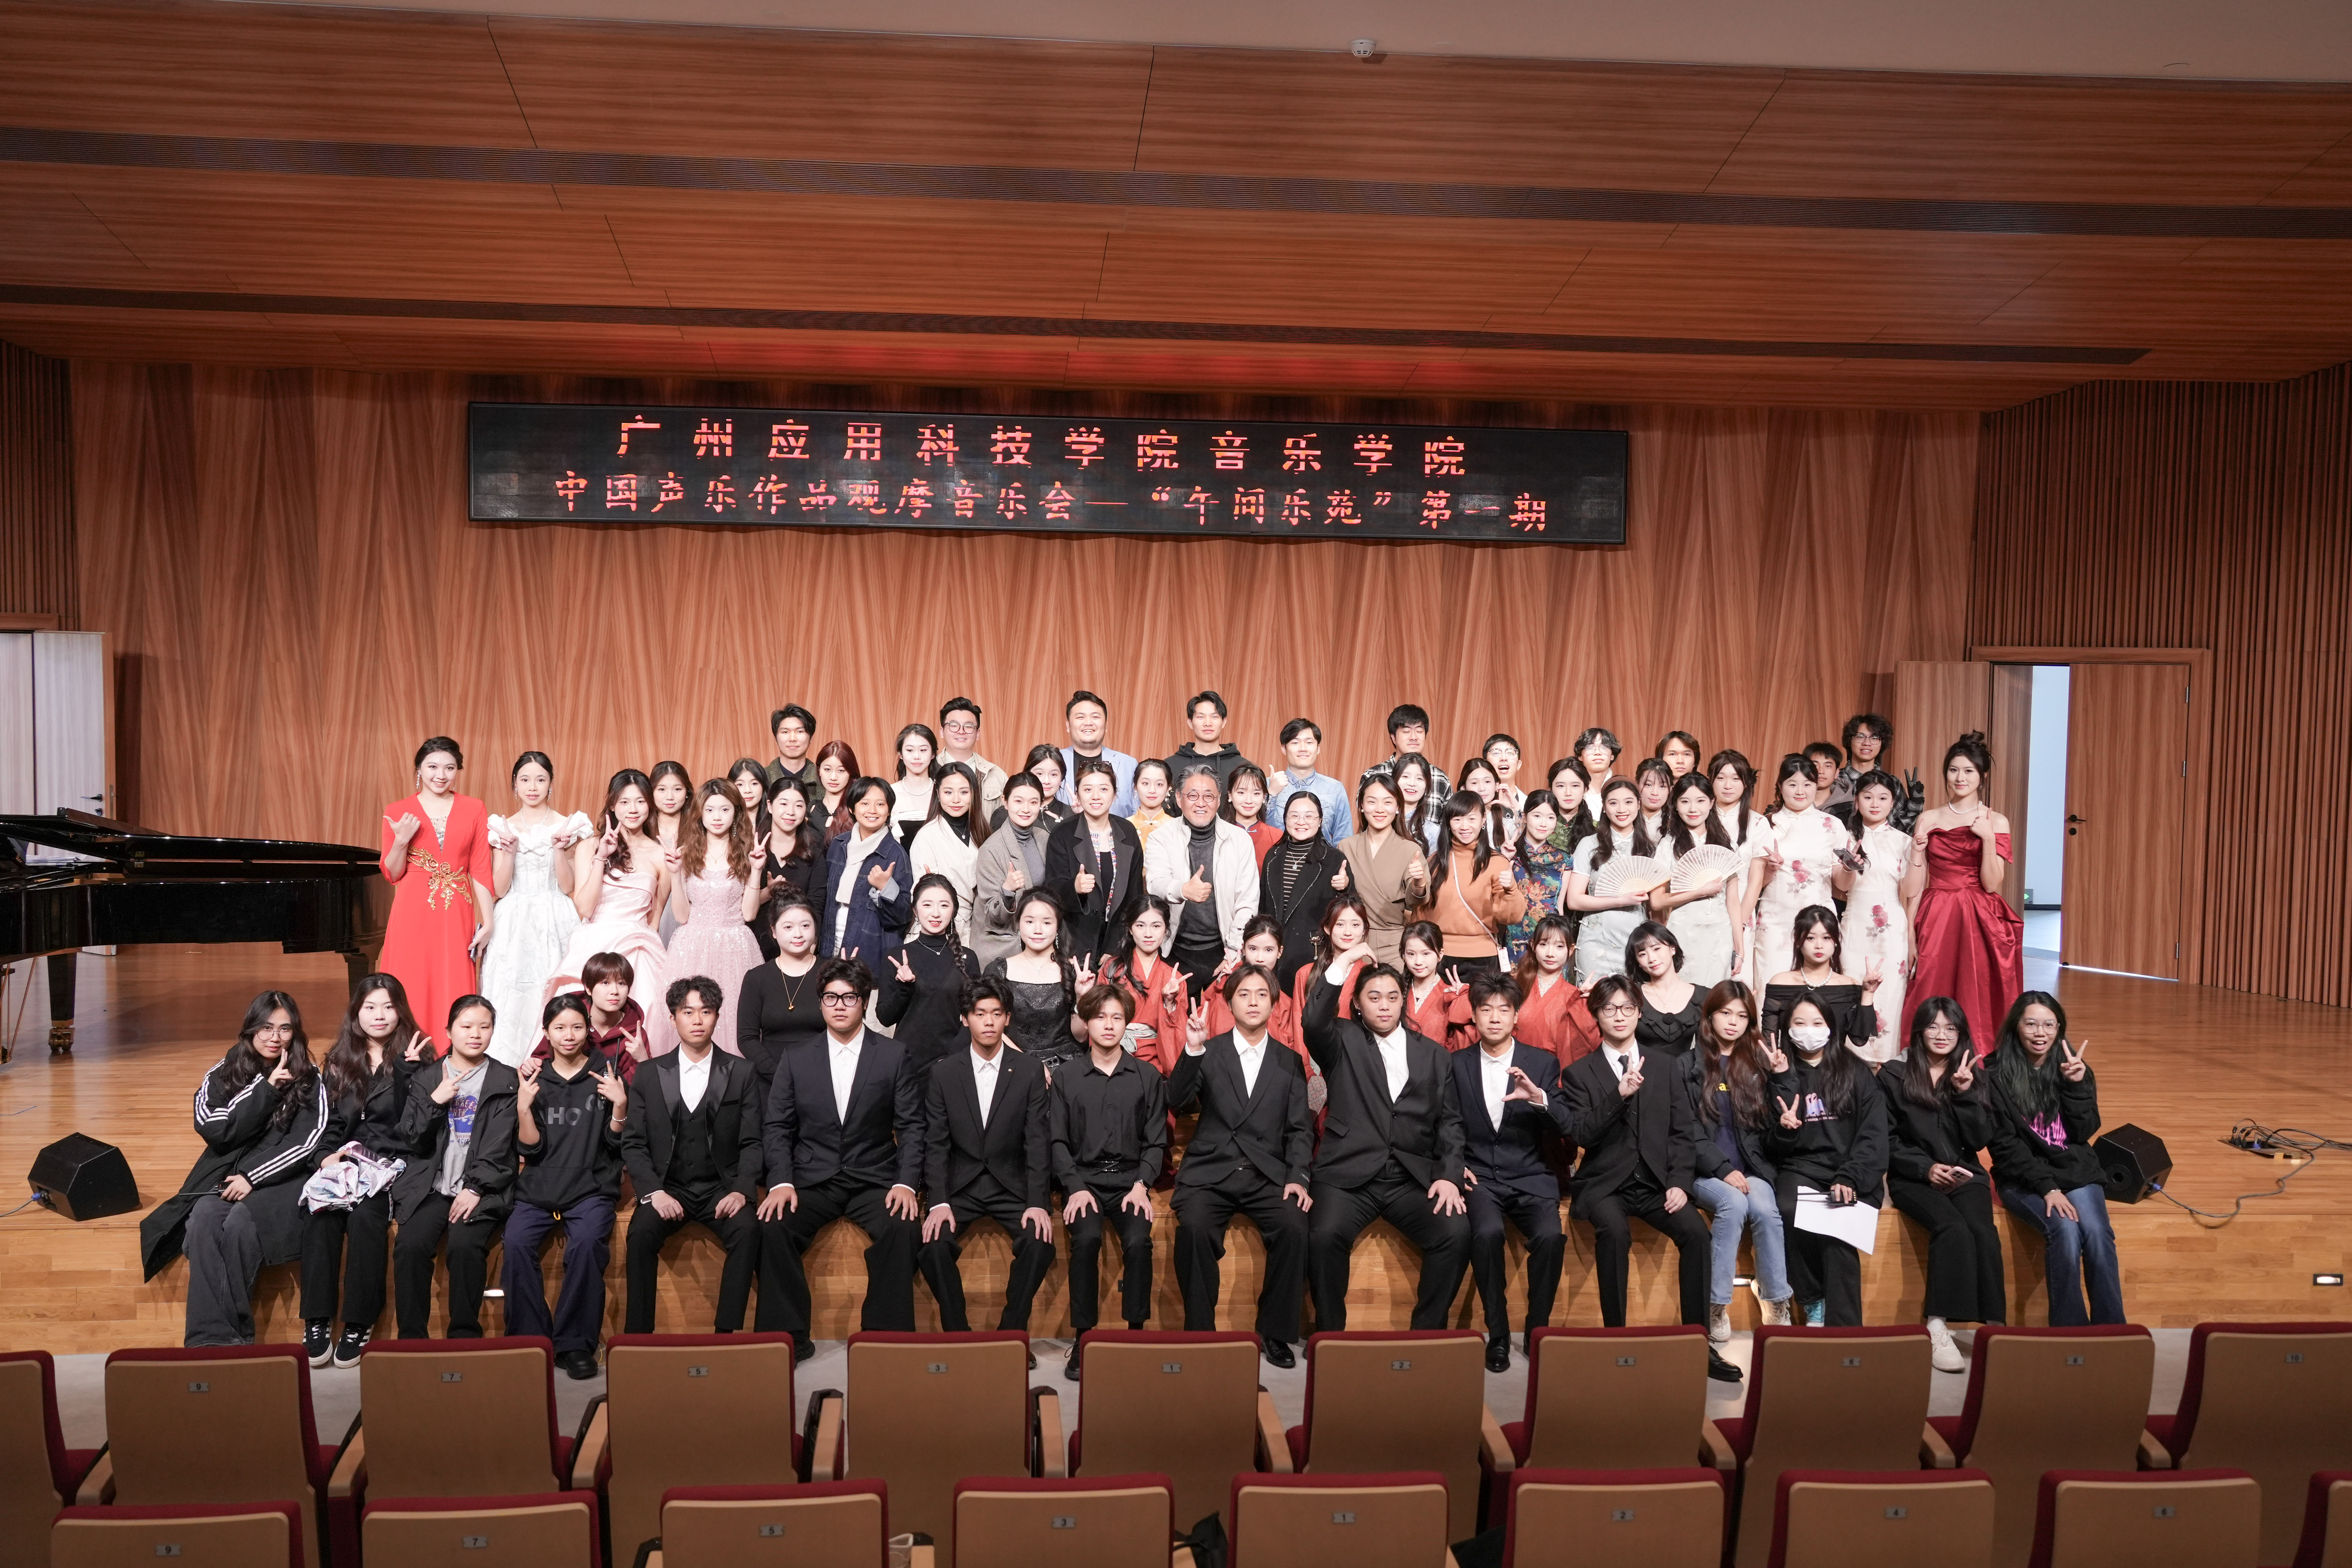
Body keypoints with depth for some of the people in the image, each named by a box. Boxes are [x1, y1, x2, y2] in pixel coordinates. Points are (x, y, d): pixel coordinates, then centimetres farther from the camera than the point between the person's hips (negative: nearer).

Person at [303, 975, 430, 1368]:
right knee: (319, 1214, -29)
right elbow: (330, 1122, 16)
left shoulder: (413, 1057, 6)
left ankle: (359, 1324, -24)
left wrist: (408, 1070, -16)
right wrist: (329, 1155, -4)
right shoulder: (338, 1060, 17)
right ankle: (318, 1322, -25)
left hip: (395, 1164, -3)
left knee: (365, 1215, -32)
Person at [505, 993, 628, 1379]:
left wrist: (620, 1105, -11)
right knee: (516, 1244, -28)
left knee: (587, 1244, -31)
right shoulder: (534, 1079, 12)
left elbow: (616, 1144, 5)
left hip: (591, 1187, -1)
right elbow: (530, 1149, 4)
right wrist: (523, 1108, -12)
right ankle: (532, 1341, -17)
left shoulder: (605, 1078, 10)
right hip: (538, 1188, 2)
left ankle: (576, 1344, -20)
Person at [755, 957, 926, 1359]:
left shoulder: (894, 1056, 4)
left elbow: (911, 1126, 1)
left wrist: (906, 1183, -13)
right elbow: (778, 1128, 6)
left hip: (874, 1180, -1)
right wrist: (781, 1182, -10)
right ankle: (788, 1339, -14)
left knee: (903, 1229, -30)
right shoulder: (795, 1061, 10)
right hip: (812, 1181, 2)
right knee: (774, 1227, -27)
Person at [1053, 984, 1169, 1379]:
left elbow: (1156, 1141, 6)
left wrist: (1141, 1185, -9)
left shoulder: (1148, 1076, 8)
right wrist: (1076, 1188, -10)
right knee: (1086, 1238, -29)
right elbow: (1058, 1141, 4)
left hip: (1130, 1179, 0)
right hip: (1083, 1178, 0)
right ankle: (1083, 1337, -18)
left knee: (1138, 1241, -28)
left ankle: (1136, 1333, -14)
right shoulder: (1066, 1079, 8)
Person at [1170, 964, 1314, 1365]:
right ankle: (1199, 1333, -14)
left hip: (1268, 1174, 1)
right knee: (1194, 1227, -31)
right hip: (1210, 1172, -1)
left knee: (1294, 1227, -27)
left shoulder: (1290, 1062, 14)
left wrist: (1298, 1177, -7)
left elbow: (1300, 1129, 10)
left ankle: (1275, 1333, -9)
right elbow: (1177, 1104, -5)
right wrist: (1192, 1050, -19)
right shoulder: (1209, 1053, 9)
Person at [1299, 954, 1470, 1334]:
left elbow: (1449, 1122, 12)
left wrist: (1449, 1175, -3)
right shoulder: (1343, 1042, 9)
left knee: (1457, 1235, -23)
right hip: (1348, 1174, -2)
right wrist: (1342, 963, -16)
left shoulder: (1433, 1054, 16)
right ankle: (1330, 1335, -9)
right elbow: (1312, 1021, -14)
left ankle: (1427, 1333, -5)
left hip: (1414, 1178, 2)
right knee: (1324, 1235, -29)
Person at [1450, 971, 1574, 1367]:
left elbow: (1566, 1128, -3)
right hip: (1480, 1177, 0)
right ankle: (1498, 1335, -14)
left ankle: (1537, 1332, -8)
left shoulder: (1543, 1063, 5)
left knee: (1551, 1236, -29)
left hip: (1531, 1178, 0)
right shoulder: (1457, 1065, 7)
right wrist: (1456, 1167, -6)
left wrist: (1538, 1097, -22)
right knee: (1487, 1233, -32)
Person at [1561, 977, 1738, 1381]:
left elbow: (1684, 1133, 8)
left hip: (1655, 1181, 2)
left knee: (1696, 1230, -25)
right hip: (1605, 1182, -2)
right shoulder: (1579, 1074, 5)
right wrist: (1619, 1095, -21)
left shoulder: (1666, 1070, 14)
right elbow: (1581, 1135, -7)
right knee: (1614, 1231, -34)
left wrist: (1680, 1183, -7)